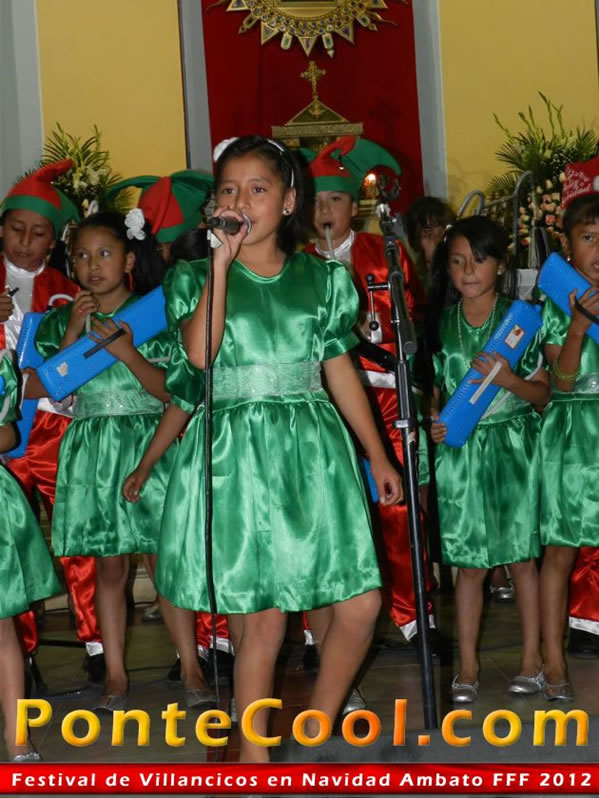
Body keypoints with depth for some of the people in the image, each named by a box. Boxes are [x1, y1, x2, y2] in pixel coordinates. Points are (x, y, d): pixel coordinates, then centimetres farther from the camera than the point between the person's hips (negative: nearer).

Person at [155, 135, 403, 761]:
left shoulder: (323, 279, 11)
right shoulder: (195, 277, 5)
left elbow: (341, 372, 14)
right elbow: (200, 353, -14)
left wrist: (378, 456, 13)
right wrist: (222, 260, -12)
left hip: (312, 449, 3)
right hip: (236, 453, -3)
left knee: (361, 605, -2)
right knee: (261, 621, -4)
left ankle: (315, 734, 21)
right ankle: (254, 757, 14)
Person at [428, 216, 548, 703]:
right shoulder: (441, 324, 5)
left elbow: (543, 393, -1)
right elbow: (434, 387, 12)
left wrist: (509, 379, -20)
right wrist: (433, 419, -8)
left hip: (513, 446, -2)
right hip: (461, 449, 2)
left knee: (521, 554, 4)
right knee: (469, 562, 4)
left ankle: (532, 659, 15)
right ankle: (468, 666, 11)